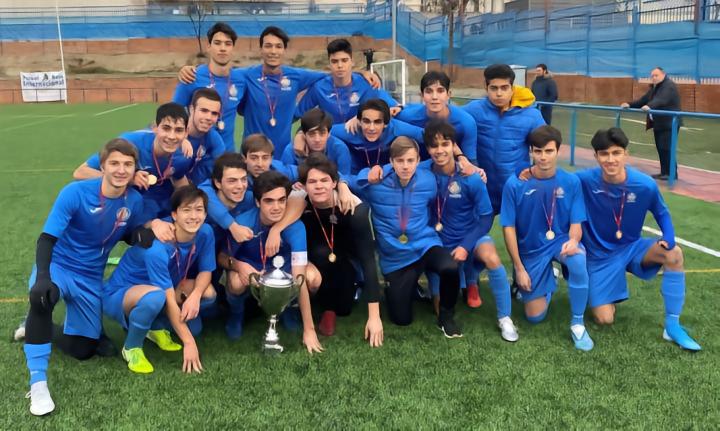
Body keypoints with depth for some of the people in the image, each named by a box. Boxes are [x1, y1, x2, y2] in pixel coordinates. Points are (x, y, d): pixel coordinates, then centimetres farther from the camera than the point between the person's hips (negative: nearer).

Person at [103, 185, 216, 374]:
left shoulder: (205, 233, -16)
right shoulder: (157, 247, -34)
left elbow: (205, 271, -5)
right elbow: (169, 300, -30)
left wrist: (195, 296, -27)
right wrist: (189, 342, -28)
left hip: (164, 288, 7)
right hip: (119, 294, -7)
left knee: (208, 292, -15)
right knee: (156, 296, -39)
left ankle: (157, 327, 8)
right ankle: (131, 347, -11)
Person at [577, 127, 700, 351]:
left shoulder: (645, 185, -18)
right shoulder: (584, 180, -22)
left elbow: (662, 214, -1)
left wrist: (668, 239, -20)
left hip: (632, 247, 2)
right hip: (600, 256, -1)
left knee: (674, 253, -29)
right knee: (605, 320, -8)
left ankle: (672, 326, -16)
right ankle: (594, 292, 30)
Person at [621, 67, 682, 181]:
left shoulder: (669, 86, -13)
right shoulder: (654, 88, 17)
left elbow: (661, 100, -31)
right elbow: (643, 100, 17)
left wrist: (649, 106, -48)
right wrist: (630, 104, 4)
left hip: (669, 123, -9)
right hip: (658, 123, 9)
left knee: (666, 148, -11)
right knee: (660, 148, 9)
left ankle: (672, 173, -6)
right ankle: (664, 172, 15)